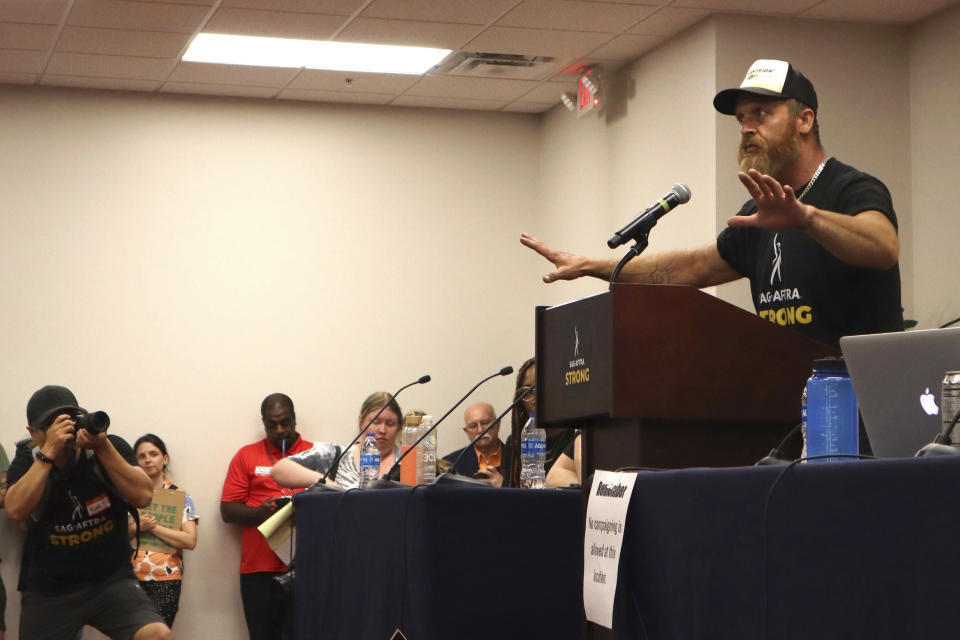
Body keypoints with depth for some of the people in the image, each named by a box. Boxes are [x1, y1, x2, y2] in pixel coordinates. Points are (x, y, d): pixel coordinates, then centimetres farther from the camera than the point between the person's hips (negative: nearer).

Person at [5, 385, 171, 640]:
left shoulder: (112, 448, -4)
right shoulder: (26, 464, -3)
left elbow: (142, 496, -17)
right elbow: (16, 510, -22)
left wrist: (102, 447, -25)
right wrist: (49, 451, -26)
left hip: (111, 580, -1)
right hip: (48, 591, 1)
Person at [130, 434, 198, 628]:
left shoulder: (180, 496, 5)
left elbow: (190, 541, -7)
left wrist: (153, 527, -11)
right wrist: (136, 528, -14)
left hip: (165, 580, -2)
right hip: (132, 578, 2)